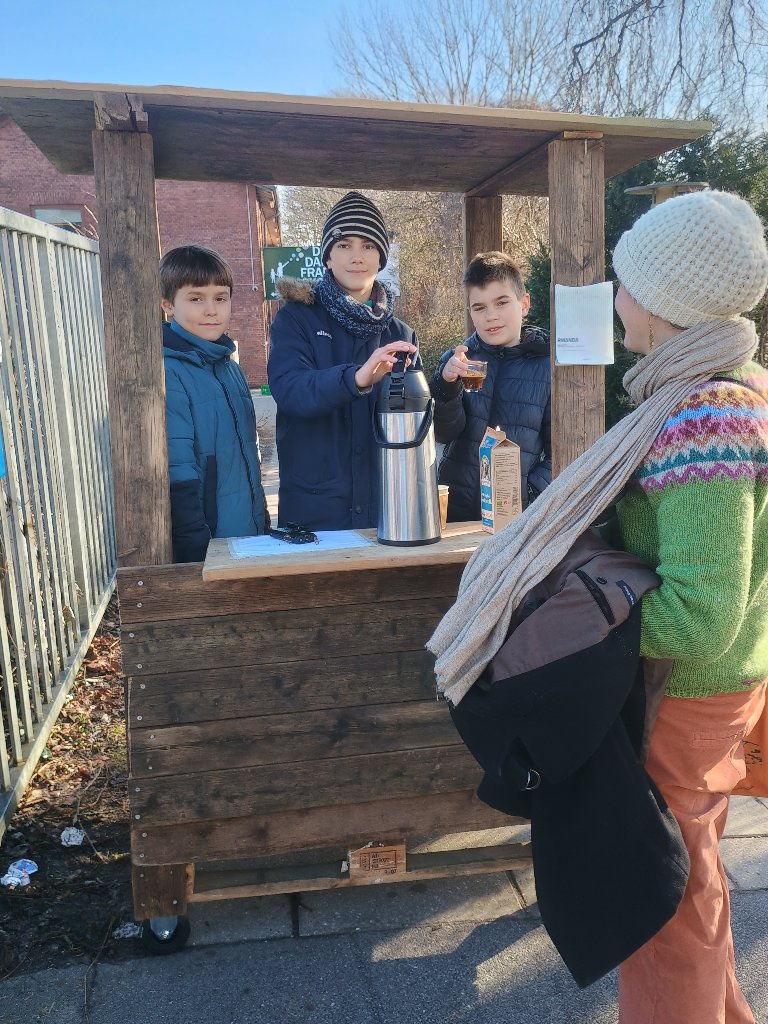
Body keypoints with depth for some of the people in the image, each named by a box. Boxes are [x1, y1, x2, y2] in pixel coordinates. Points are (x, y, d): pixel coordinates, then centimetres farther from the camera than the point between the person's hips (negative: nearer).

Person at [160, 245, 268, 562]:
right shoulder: (167, 373, -16)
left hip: (251, 537, 7)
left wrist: (263, 524, 15)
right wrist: (197, 553, -19)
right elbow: (177, 476, -19)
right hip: (205, 548, -7)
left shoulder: (229, 367, 9)